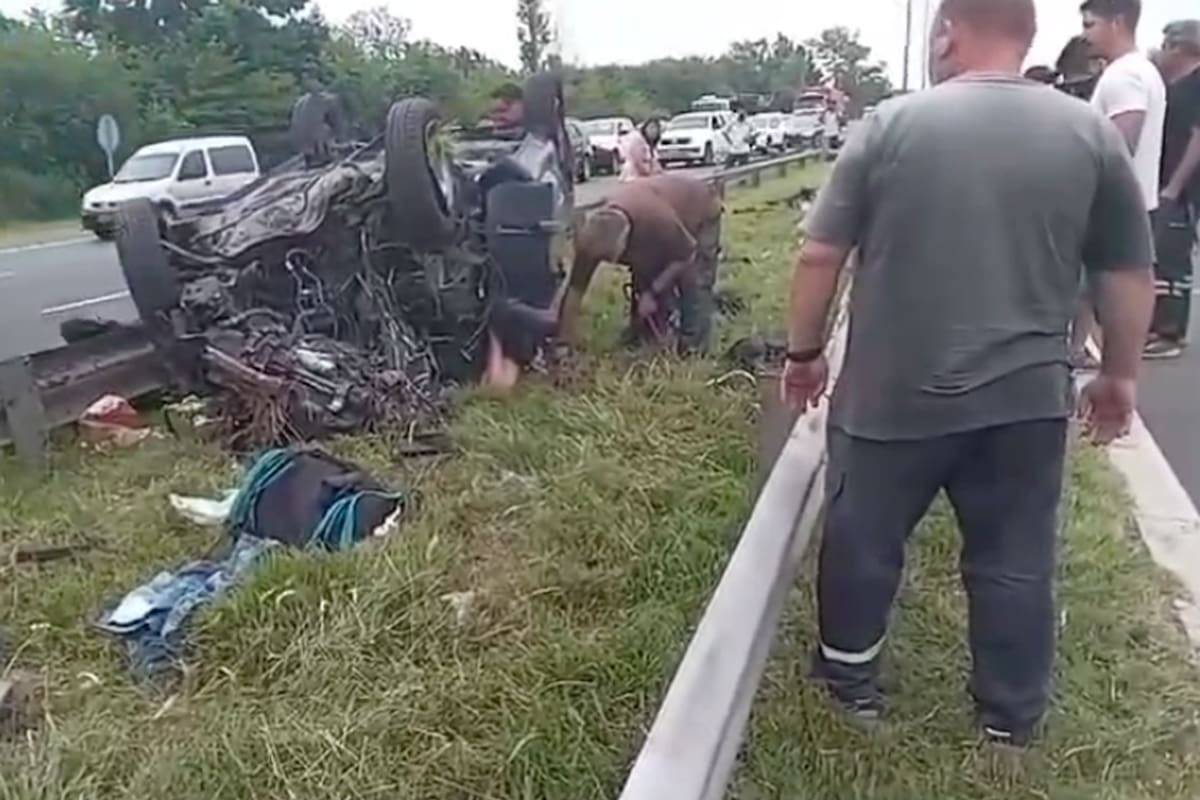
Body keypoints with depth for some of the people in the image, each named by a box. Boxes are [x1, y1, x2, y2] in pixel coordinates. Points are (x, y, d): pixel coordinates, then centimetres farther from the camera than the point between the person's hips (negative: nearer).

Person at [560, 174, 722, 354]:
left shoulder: (658, 221, -47)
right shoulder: (596, 236, -30)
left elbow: (687, 256, -27)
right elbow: (575, 289, -23)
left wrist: (652, 292, -25)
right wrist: (564, 344, -21)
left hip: (701, 213, -5)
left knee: (694, 285, -15)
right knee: (644, 281, -3)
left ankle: (693, 353, -5)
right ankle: (643, 346, 12)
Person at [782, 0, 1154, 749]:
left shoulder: (892, 124, -5)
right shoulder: (1092, 132, 1)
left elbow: (820, 255, -4)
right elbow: (1132, 274, 5)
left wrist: (805, 351, 7)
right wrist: (1119, 376, 17)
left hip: (891, 392, -1)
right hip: (1026, 396, 2)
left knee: (862, 542, 17)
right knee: (1015, 562, 16)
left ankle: (851, 678, 34)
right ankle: (1011, 719, 30)